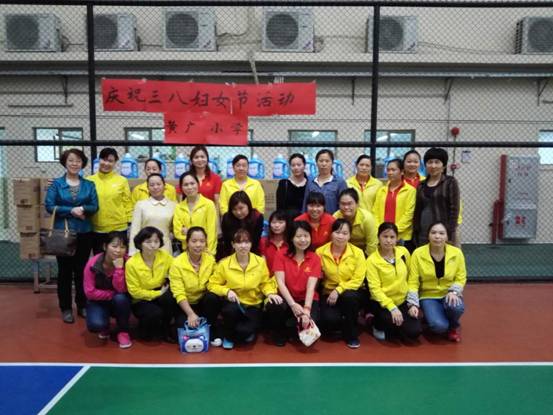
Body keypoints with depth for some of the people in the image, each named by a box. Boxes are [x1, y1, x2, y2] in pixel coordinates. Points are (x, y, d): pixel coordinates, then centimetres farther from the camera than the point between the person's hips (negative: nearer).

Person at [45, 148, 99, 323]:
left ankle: (82, 305, 22)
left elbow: (94, 206, 0)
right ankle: (66, 308, 17)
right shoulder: (56, 184, 0)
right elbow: (49, 205, -8)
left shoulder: (89, 184, 6)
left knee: (82, 270, 10)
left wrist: (82, 208, -19)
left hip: (84, 232, 2)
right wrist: (71, 210, -16)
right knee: (65, 271, 6)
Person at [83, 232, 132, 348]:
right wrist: (113, 294, -20)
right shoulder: (93, 263, -19)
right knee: (95, 325, -30)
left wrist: (119, 268, -36)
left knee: (121, 298, -35)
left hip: (119, 302, 1)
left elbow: (121, 290, -25)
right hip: (99, 301, -1)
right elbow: (90, 292, -16)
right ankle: (105, 327, 11)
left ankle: (123, 331, -8)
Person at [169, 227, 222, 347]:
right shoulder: (177, 263, -18)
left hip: (205, 301, 2)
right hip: (186, 305, -2)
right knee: (183, 324, -28)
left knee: (212, 297, -30)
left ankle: (212, 332, -9)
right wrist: (191, 314, -32)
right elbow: (179, 294, -22)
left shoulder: (210, 259, -8)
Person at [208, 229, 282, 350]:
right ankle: (228, 336, -2)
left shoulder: (260, 262, -5)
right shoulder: (224, 263, -9)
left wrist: (270, 293, -17)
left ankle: (247, 331, 15)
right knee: (231, 310, -37)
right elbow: (213, 284, -3)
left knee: (244, 331, -28)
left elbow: (266, 283, 4)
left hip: (253, 305, 0)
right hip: (233, 303, 0)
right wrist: (227, 291, -20)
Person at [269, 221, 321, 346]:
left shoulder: (315, 258, -4)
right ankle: (280, 331, 0)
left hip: (307, 299, 0)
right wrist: (293, 304, -27)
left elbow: (311, 286, -15)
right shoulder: (281, 255, -4)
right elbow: (280, 282, -14)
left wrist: (306, 309, -30)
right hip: (287, 298, 0)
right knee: (276, 306, -34)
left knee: (309, 321, -31)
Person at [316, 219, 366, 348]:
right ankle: (342, 323, 12)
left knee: (349, 296, -36)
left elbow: (357, 280, -9)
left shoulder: (357, 253, -8)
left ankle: (351, 334, -10)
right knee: (330, 319, -29)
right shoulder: (320, 252, -6)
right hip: (328, 293, 0)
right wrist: (332, 292, -12)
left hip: (349, 293, 0)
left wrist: (338, 290, -19)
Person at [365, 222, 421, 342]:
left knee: (414, 331, -13)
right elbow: (375, 288, -17)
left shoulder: (404, 252, -2)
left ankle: (386, 330, 17)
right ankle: (378, 325, 5)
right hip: (382, 303, -4)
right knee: (394, 322, -31)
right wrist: (392, 307, -24)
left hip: (403, 301, 4)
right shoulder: (372, 260, -15)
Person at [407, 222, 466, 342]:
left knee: (456, 307, -34)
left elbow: (461, 278, 0)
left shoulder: (456, 253, -10)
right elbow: (413, 282, -10)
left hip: (448, 295, 2)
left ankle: (454, 326, 3)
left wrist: (454, 292, -20)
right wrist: (413, 304, -19)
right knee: (439, 326, -26)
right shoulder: (418, 253, -14)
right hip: (428, 296, -2)